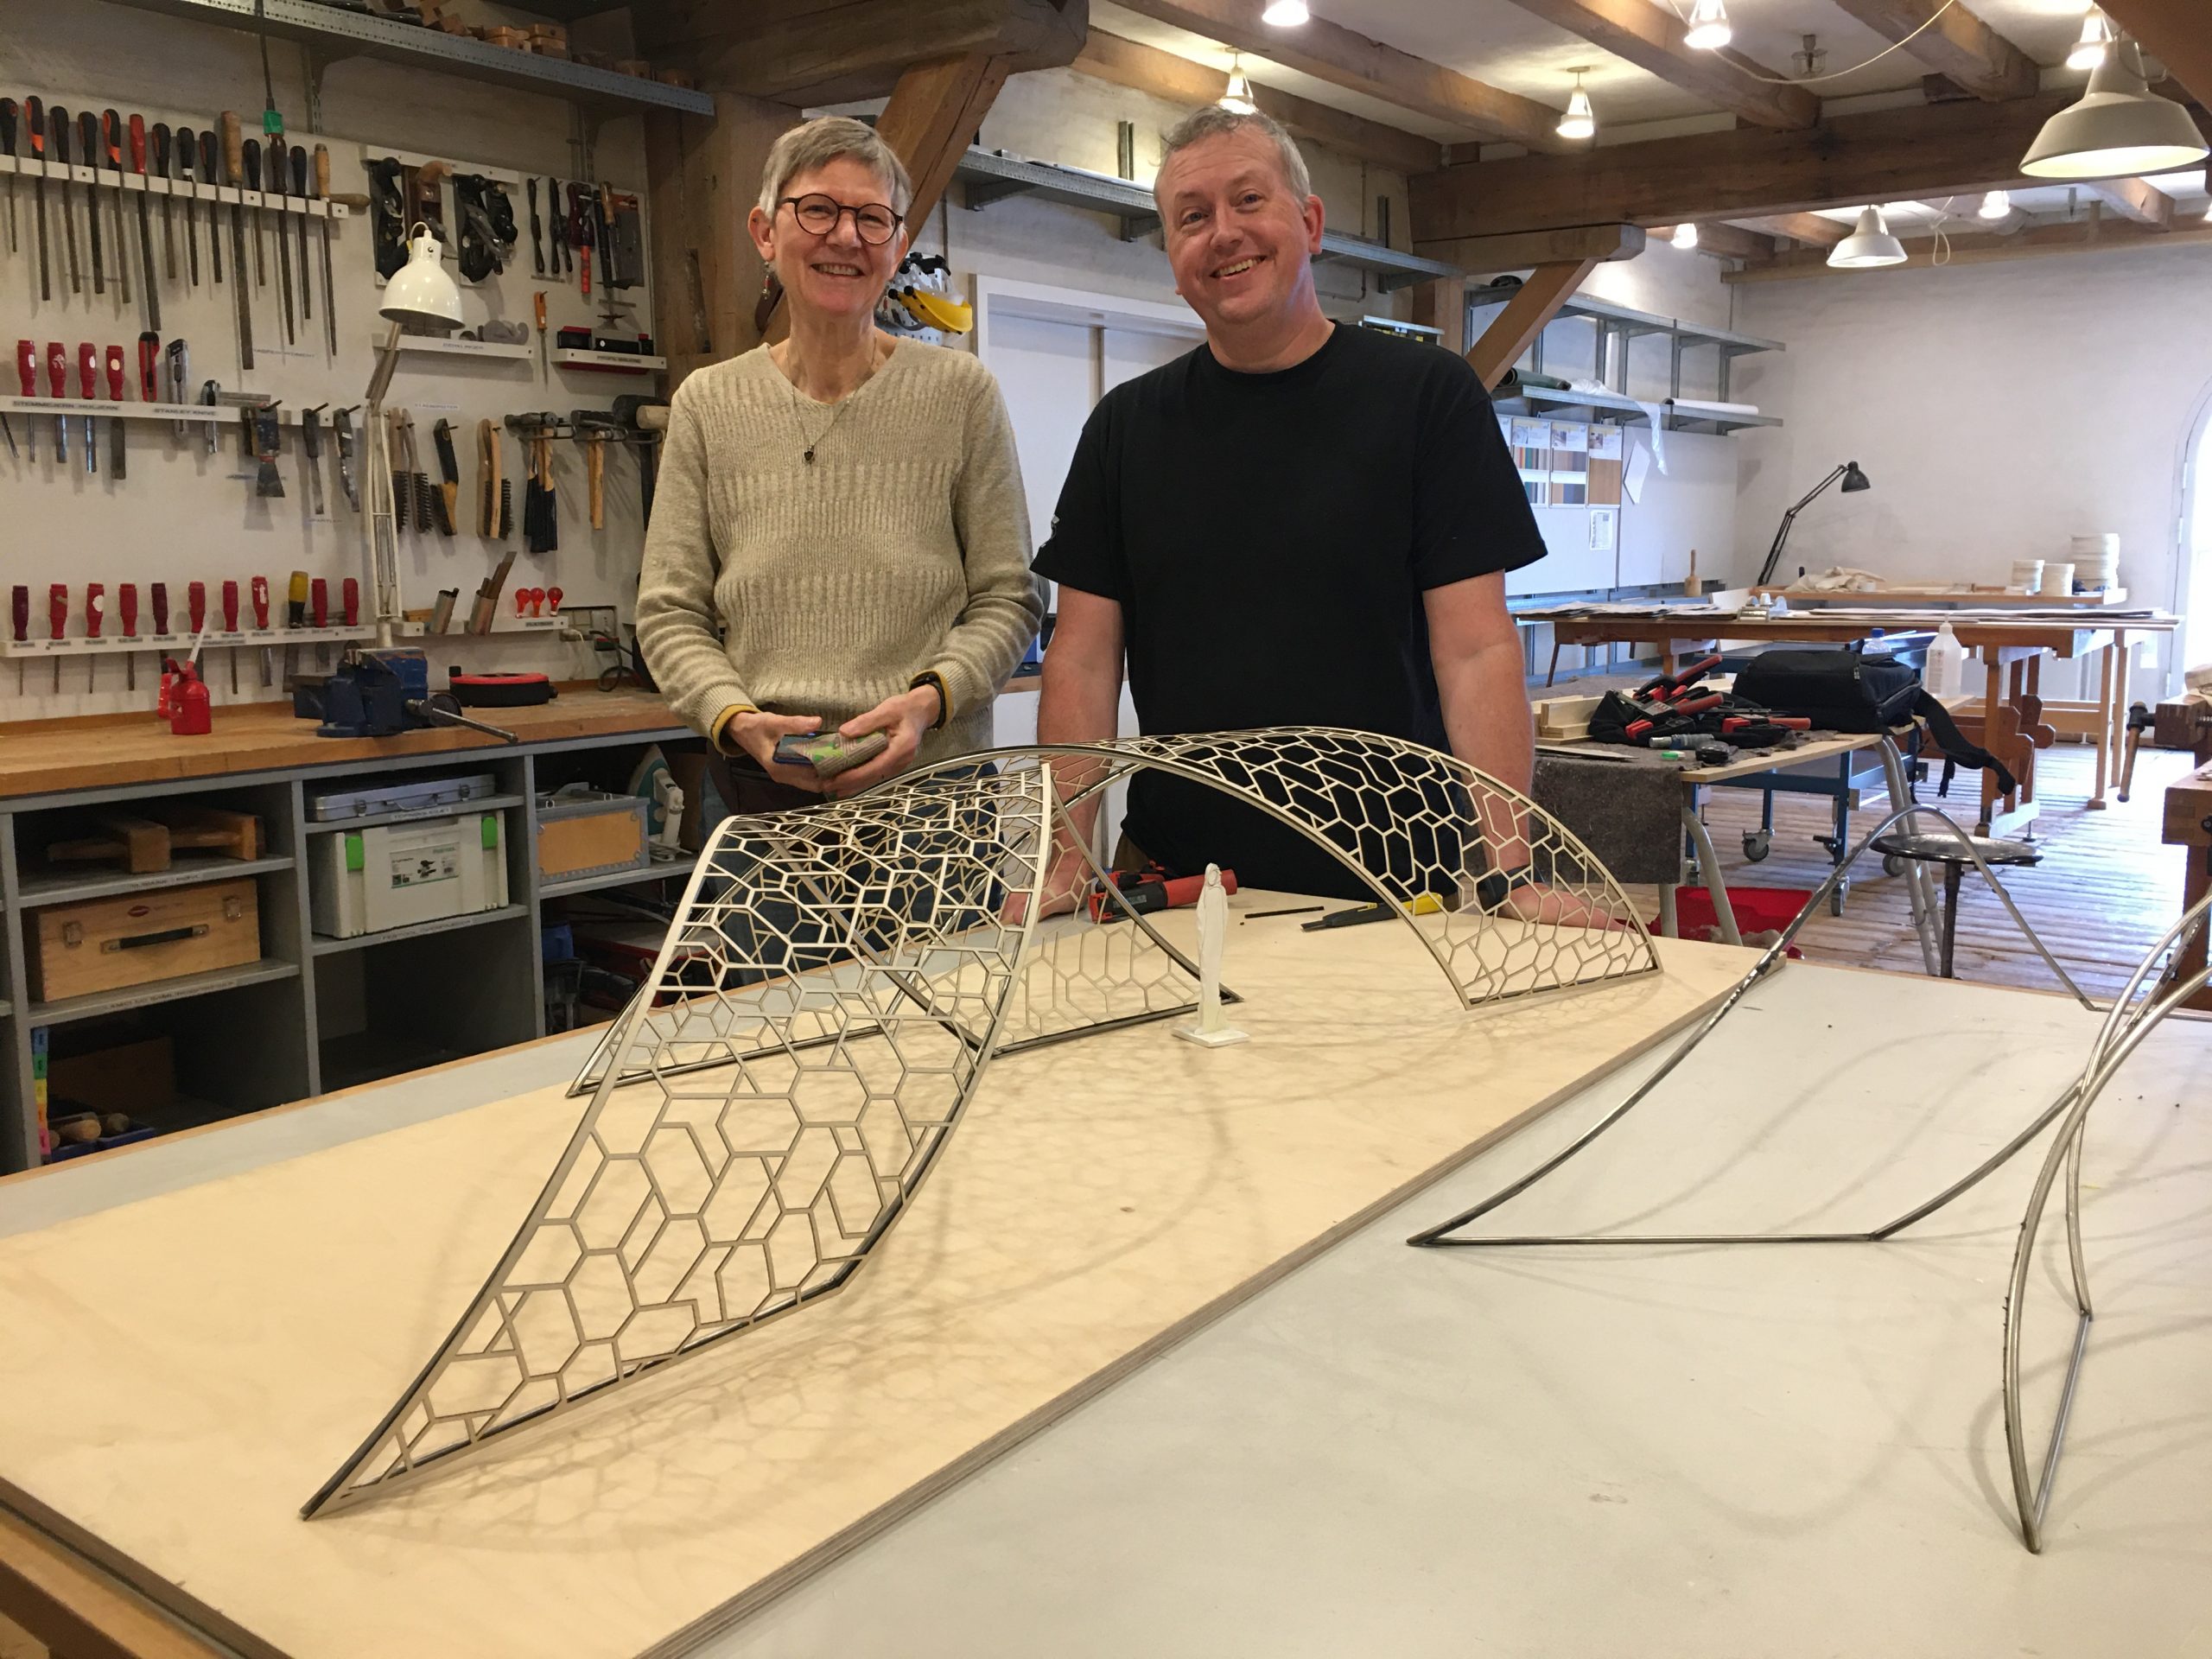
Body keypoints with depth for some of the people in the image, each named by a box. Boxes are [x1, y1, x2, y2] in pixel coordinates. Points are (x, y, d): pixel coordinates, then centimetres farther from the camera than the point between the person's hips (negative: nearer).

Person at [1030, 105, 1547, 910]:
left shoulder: (1427, 393, -3)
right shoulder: (1127, 425, 6)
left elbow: (1476, 651, -9)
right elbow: (1084, 660, 3)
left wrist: (1510, 872, -18)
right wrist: (1067, 858, -8)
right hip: (1173, 881, 3)